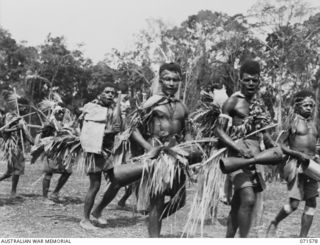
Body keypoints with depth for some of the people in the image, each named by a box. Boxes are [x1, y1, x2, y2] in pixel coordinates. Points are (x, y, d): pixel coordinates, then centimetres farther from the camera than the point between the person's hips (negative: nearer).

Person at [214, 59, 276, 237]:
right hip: (238, 153, -6)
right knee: (248, 199, -19)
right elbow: (219, 130, -8)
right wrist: (239, 148, -20)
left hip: (255, 154, 6)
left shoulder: (259, 104, 14)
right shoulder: (233, 102, -4)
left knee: (238, 203, 12)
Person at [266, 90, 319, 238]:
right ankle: (274, 224, 12)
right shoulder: (294, 122, 0)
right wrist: (299, 154, -15)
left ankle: (303, 238, 12)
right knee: (294, 203, -13)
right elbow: (282, 146, -2)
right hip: (296, 164, -6)